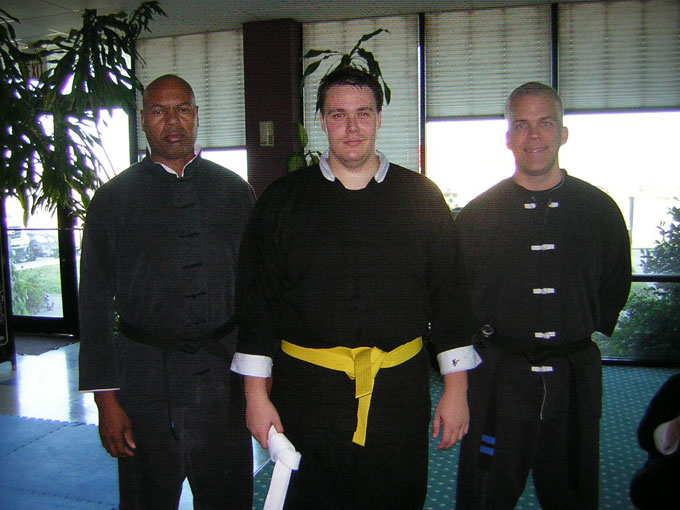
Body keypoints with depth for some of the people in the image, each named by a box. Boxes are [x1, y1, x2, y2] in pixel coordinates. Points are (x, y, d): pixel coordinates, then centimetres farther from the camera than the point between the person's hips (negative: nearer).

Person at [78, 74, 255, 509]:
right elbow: (95, 303, -1)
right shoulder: (112, 199, 0)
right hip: (144, 372, -1)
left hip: (223, 375, 2)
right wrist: (106, 399, -6)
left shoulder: (235, 192, 5)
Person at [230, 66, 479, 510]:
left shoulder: (421, 198, 3)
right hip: (306, 396, 0)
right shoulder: (282, 201, 2)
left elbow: (449, 295, 4)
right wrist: (256, 394, -1)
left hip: (399, 395, 1)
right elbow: (257, 301, 2)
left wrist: (457, 388, 2)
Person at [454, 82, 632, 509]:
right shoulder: (477, 214, -1)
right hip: (499, 374, -1)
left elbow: (616, 286, 16)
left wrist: (589, 329, 9)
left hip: (575, 376, 2)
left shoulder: (600, 210, 3)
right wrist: (486, 332, 1)